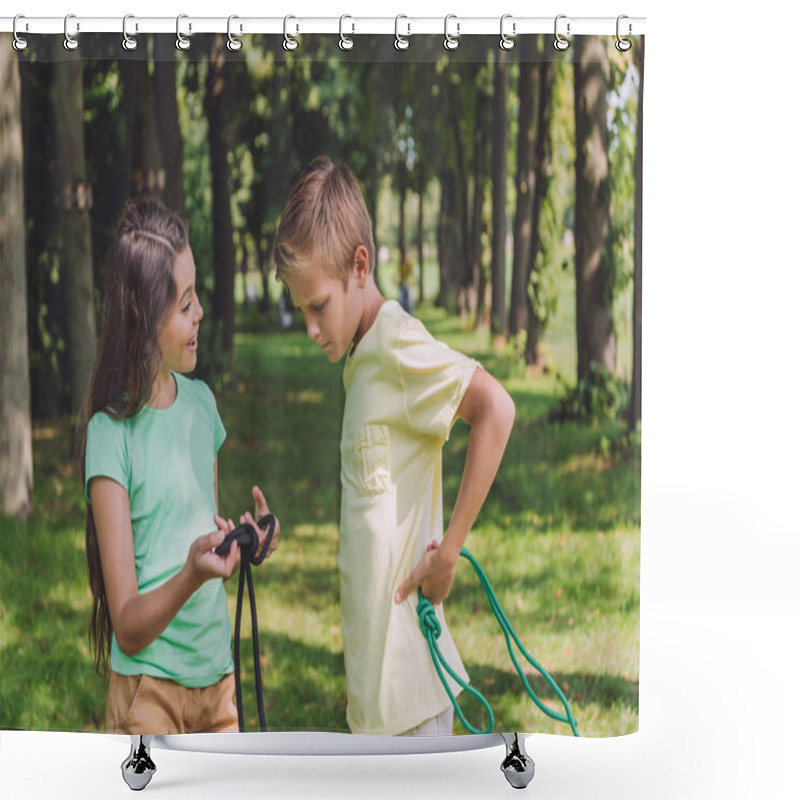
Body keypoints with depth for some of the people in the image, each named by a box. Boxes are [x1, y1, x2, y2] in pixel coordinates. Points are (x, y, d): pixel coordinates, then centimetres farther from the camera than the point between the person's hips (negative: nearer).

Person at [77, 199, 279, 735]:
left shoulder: (201, 403, 7)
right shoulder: (112, 434, -13)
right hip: (150, 689, -6)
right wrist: (192, 574, -30)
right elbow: (128, 627, -14)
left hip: (216, 676, 6)